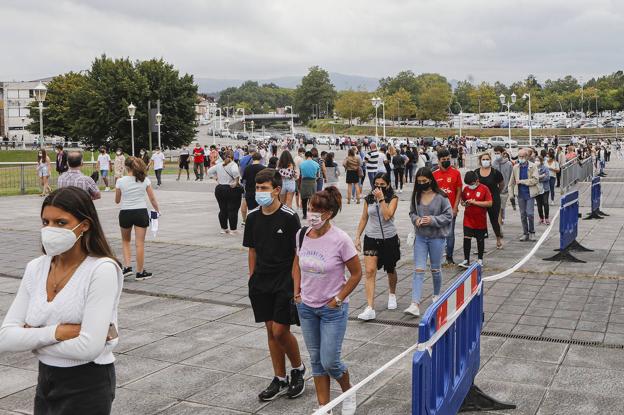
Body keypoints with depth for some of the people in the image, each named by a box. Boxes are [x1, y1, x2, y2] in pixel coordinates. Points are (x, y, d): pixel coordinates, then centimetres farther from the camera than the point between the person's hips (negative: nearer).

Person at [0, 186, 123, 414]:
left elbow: (89, 348, -26)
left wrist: (32, 338, -12)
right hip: (46, 381, 6)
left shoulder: (102, 270, -18)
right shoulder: (35, 268, 0)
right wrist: (56, 332, -20)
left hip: (87, 387, -6)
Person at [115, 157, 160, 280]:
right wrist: (157, 210, 15)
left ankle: (127, 266, 8)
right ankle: (140, 272, 11)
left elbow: (117, 201, 5)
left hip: (125, 213, 0)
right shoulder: (145, 180, -4)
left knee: (125, 241, 21)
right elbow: (152, 199, 0)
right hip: (141, 213, 0)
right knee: (140, 243, 5)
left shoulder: (120, 181, -6)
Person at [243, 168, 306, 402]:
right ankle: (280, 380, 21)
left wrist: (295, 283, -11)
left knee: (280, 331, -6)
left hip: (284, 283, -5)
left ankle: (298, 368, 21)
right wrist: (252, 278, 10)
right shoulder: (253, 217, 4)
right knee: (270, 331, 9)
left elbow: (298, 252, -9)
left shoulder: (289, 217, -12)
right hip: (261, 284, 5)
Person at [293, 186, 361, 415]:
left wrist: (338, 300, -11)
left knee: (330, 362, -1)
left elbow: (356, 273, -10)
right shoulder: (302, 234, -5)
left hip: (332, 310, -5)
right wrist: (297, 291, 5)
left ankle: (348, 392, 30)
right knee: (316, 360, 13)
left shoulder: (340, 240, -20)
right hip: (306, 307, 5)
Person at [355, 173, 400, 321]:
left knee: (390, 270, 17)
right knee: (370, 271, -11)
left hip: (389, 239, -1)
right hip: (371, 238, 1)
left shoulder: (393, 198, -5)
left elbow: (387, 216, -20)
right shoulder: (369, 199, 2)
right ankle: (370, 308, -14)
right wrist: (357, 237, 6)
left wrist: (381, 199, -20)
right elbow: (364, 218, 10)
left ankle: (392, 294, 47)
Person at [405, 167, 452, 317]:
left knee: (435, 269, 14)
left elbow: (448, 216, -8)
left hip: (437, 237, -3)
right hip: (420, 237, 3)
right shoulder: (416, 195, -1)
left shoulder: (441, 197, -12)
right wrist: (416, 219, -10)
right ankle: (415, 304, -9)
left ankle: (436, 295, 39)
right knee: (418, 270, -5)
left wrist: (432, 220, -20)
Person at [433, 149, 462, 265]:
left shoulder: (456, 173, -2)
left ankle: (449, 257, 15)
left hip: (451, 209, -1)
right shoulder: (434, 174, 3)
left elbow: (459, 191, 0)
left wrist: (455, 208, -6)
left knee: (450, 234, 2)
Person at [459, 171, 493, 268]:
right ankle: (466, 260, -1)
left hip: (480, 220, -2)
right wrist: (464, 203, -7)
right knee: (466, 238, -6)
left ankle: (480, 259, 25)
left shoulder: (484, 189, -9)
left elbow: (490, 203, -14)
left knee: (480, 239, 10)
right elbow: (462, 201, 18)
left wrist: (475, 202, -20)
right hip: (468, 219, 3)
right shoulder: (466, 189, 4)